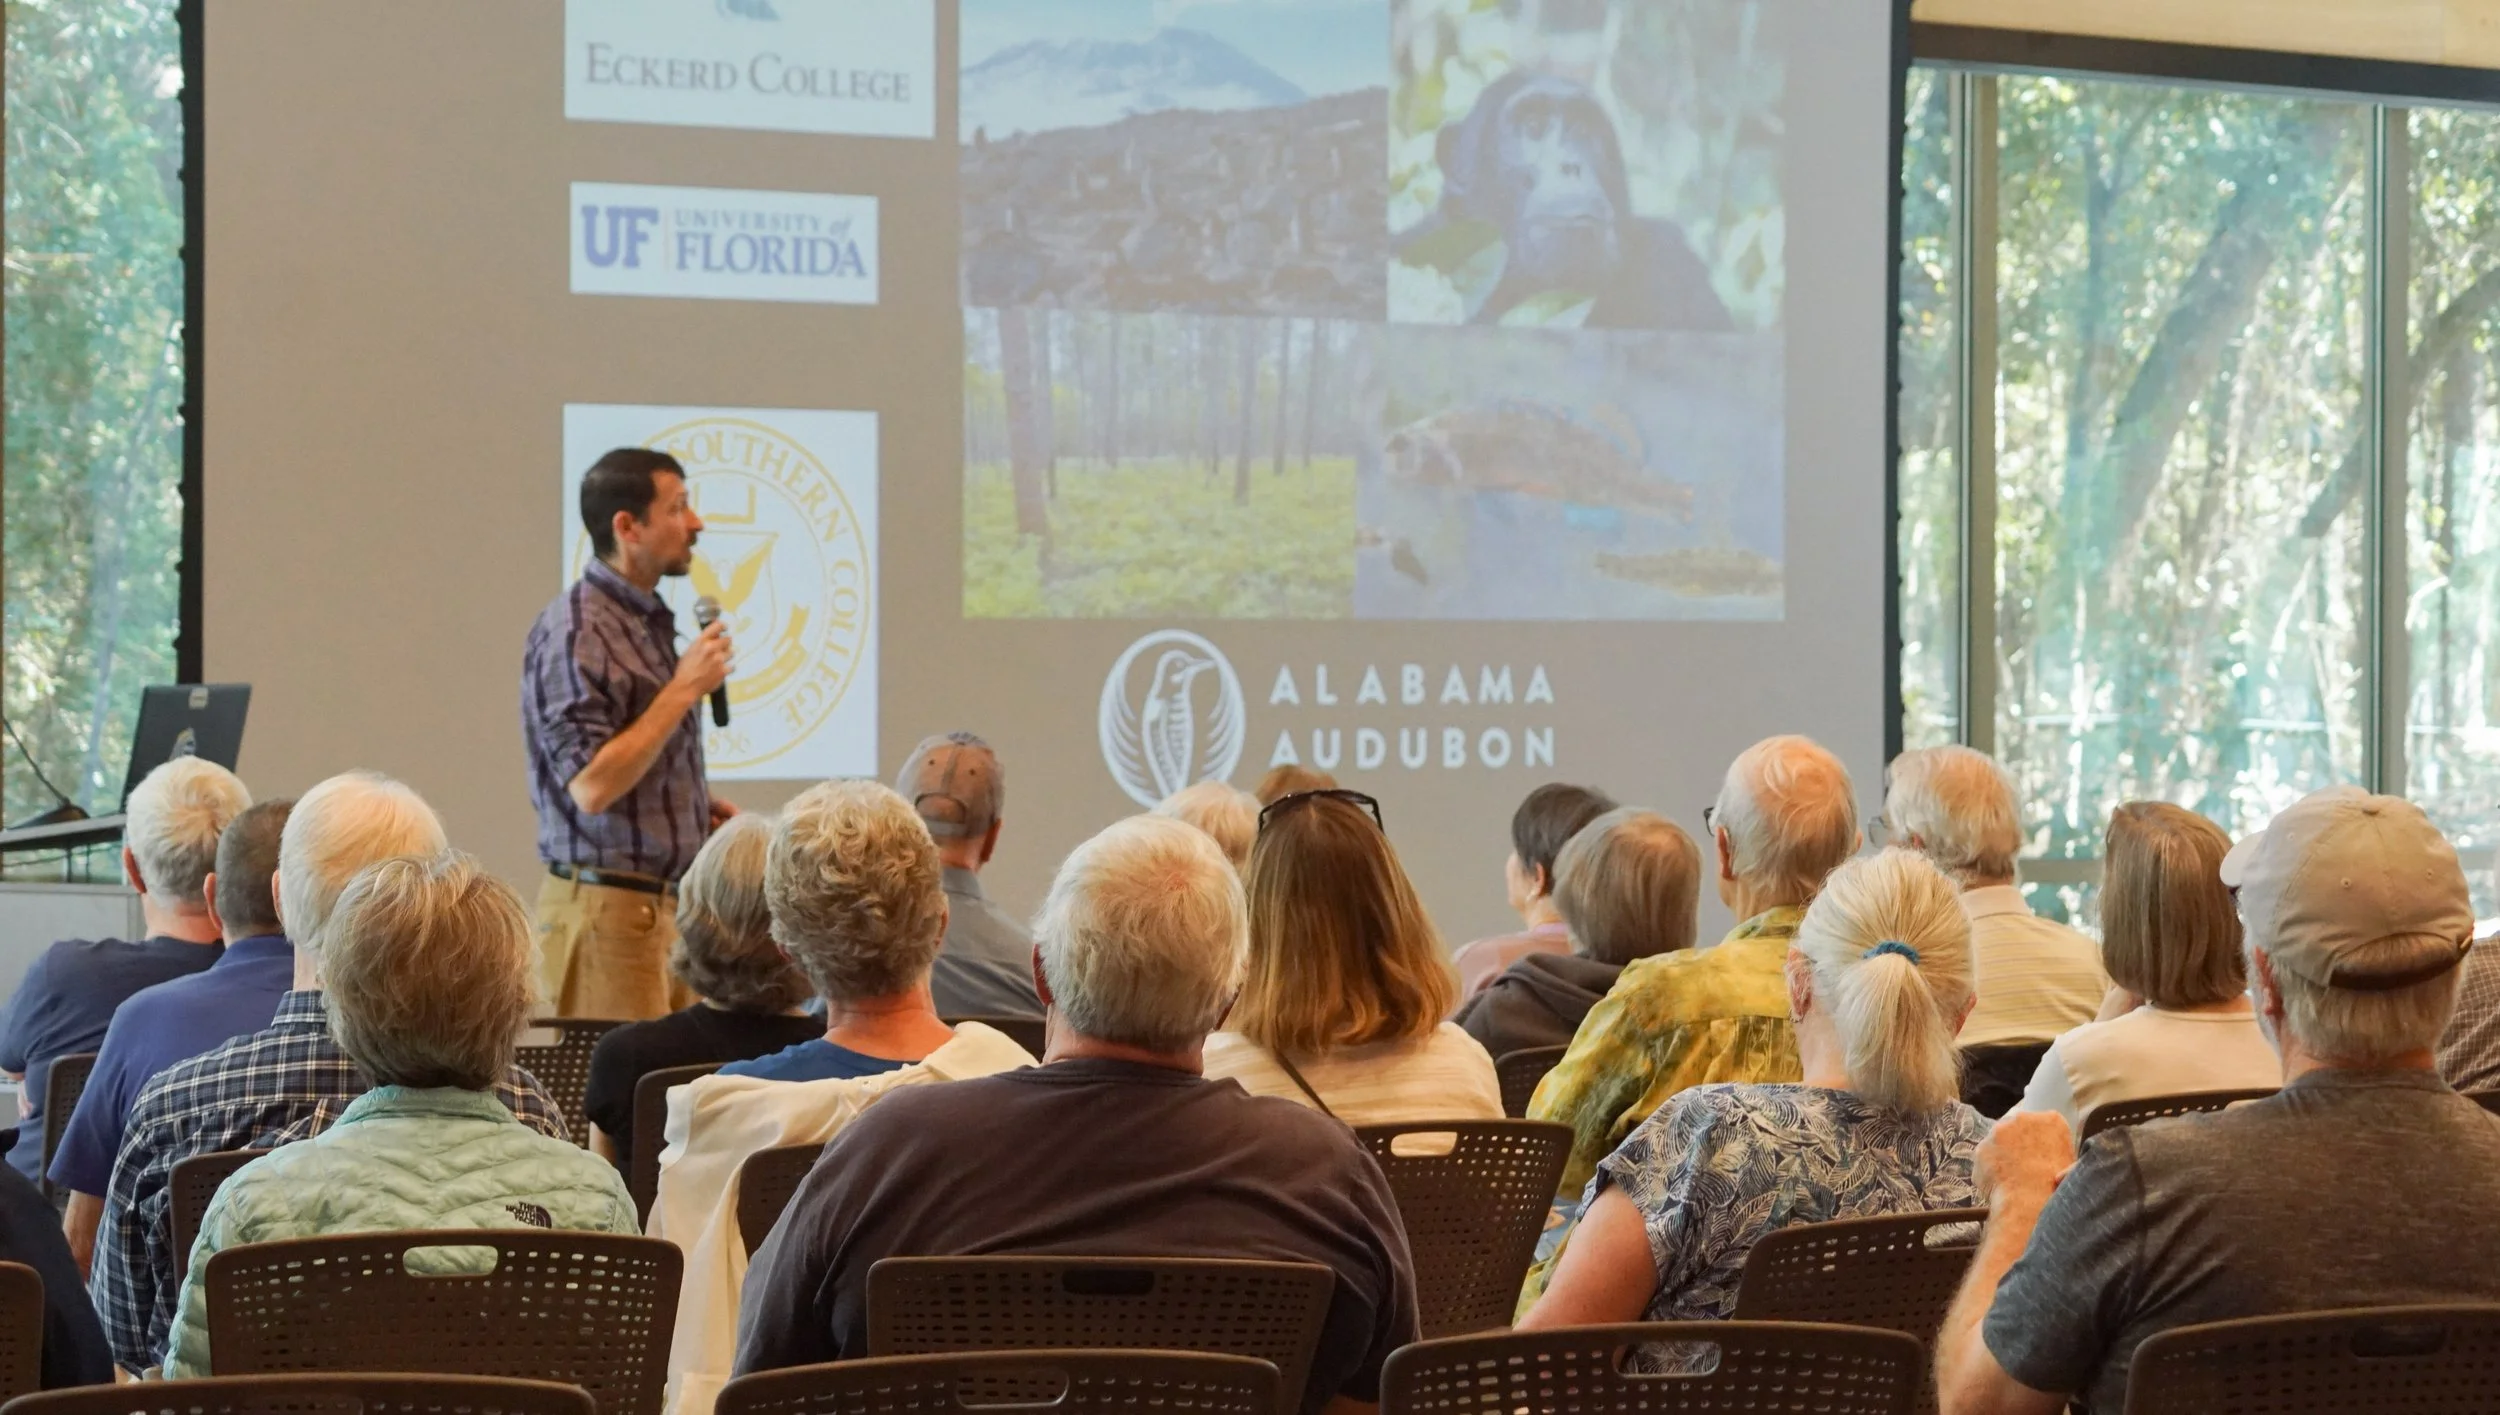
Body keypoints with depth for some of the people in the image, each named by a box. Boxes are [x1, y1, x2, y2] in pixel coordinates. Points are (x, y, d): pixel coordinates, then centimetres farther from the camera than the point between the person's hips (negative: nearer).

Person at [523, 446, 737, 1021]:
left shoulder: (651, 621, 15)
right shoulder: (574, 633, -15)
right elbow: (591, 788, -22)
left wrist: (700, 804, 8)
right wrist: (684, 689, -19)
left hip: (668, 903, 9)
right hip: (610, 908, -9)